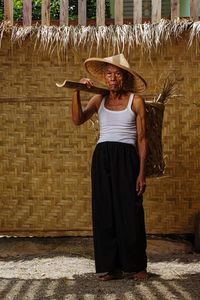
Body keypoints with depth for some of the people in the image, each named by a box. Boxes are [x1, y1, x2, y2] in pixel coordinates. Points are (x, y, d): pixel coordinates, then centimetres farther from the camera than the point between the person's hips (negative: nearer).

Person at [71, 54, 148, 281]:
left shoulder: (135, 101, 3)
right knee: (104, 212, 3)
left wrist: (141, 172, -6)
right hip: (102, 159, 3)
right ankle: (110, 266, 11)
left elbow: (141, 139, 1)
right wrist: (76, 92, -16)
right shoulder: (98, 100, 11)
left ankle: (136, 266, 10)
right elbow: (78, 120, -6)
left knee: (130, 212, -2)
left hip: (127, 159, -3)